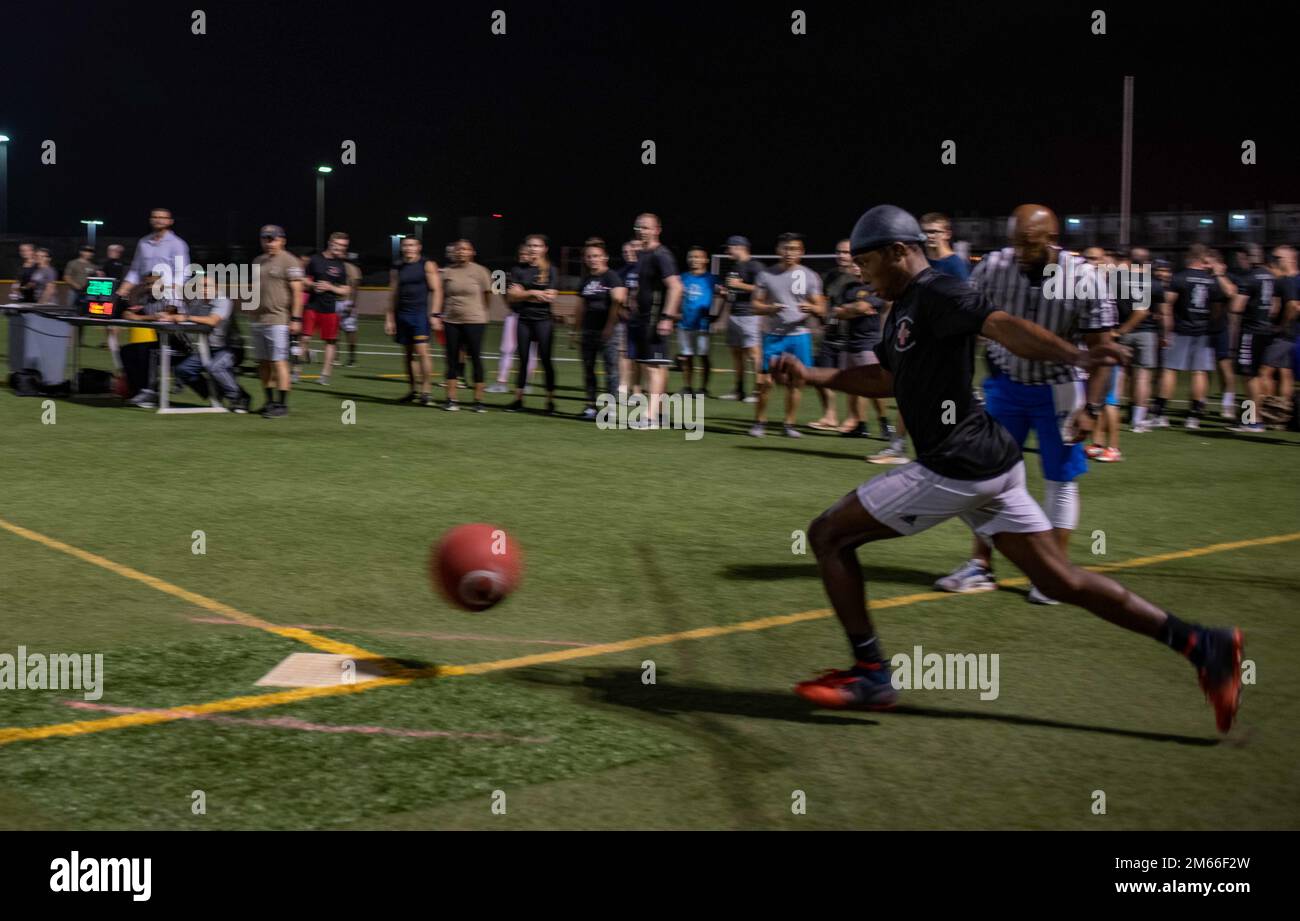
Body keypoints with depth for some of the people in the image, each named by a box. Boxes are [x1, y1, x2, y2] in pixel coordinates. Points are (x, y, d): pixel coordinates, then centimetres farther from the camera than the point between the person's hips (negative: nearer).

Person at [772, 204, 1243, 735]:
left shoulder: (934, 296, -11)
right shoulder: (905, 309, 19)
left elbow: (1003, 327, -27)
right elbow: (885, 379, 33)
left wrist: (1074, 358, -42)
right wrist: (812, 375, 26)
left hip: (958, 469, -10)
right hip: (990, 465, 10)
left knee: (827, 536, 0)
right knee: (1060, 580, 9)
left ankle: (870, 676, 3)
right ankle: (1200, 645, 8)